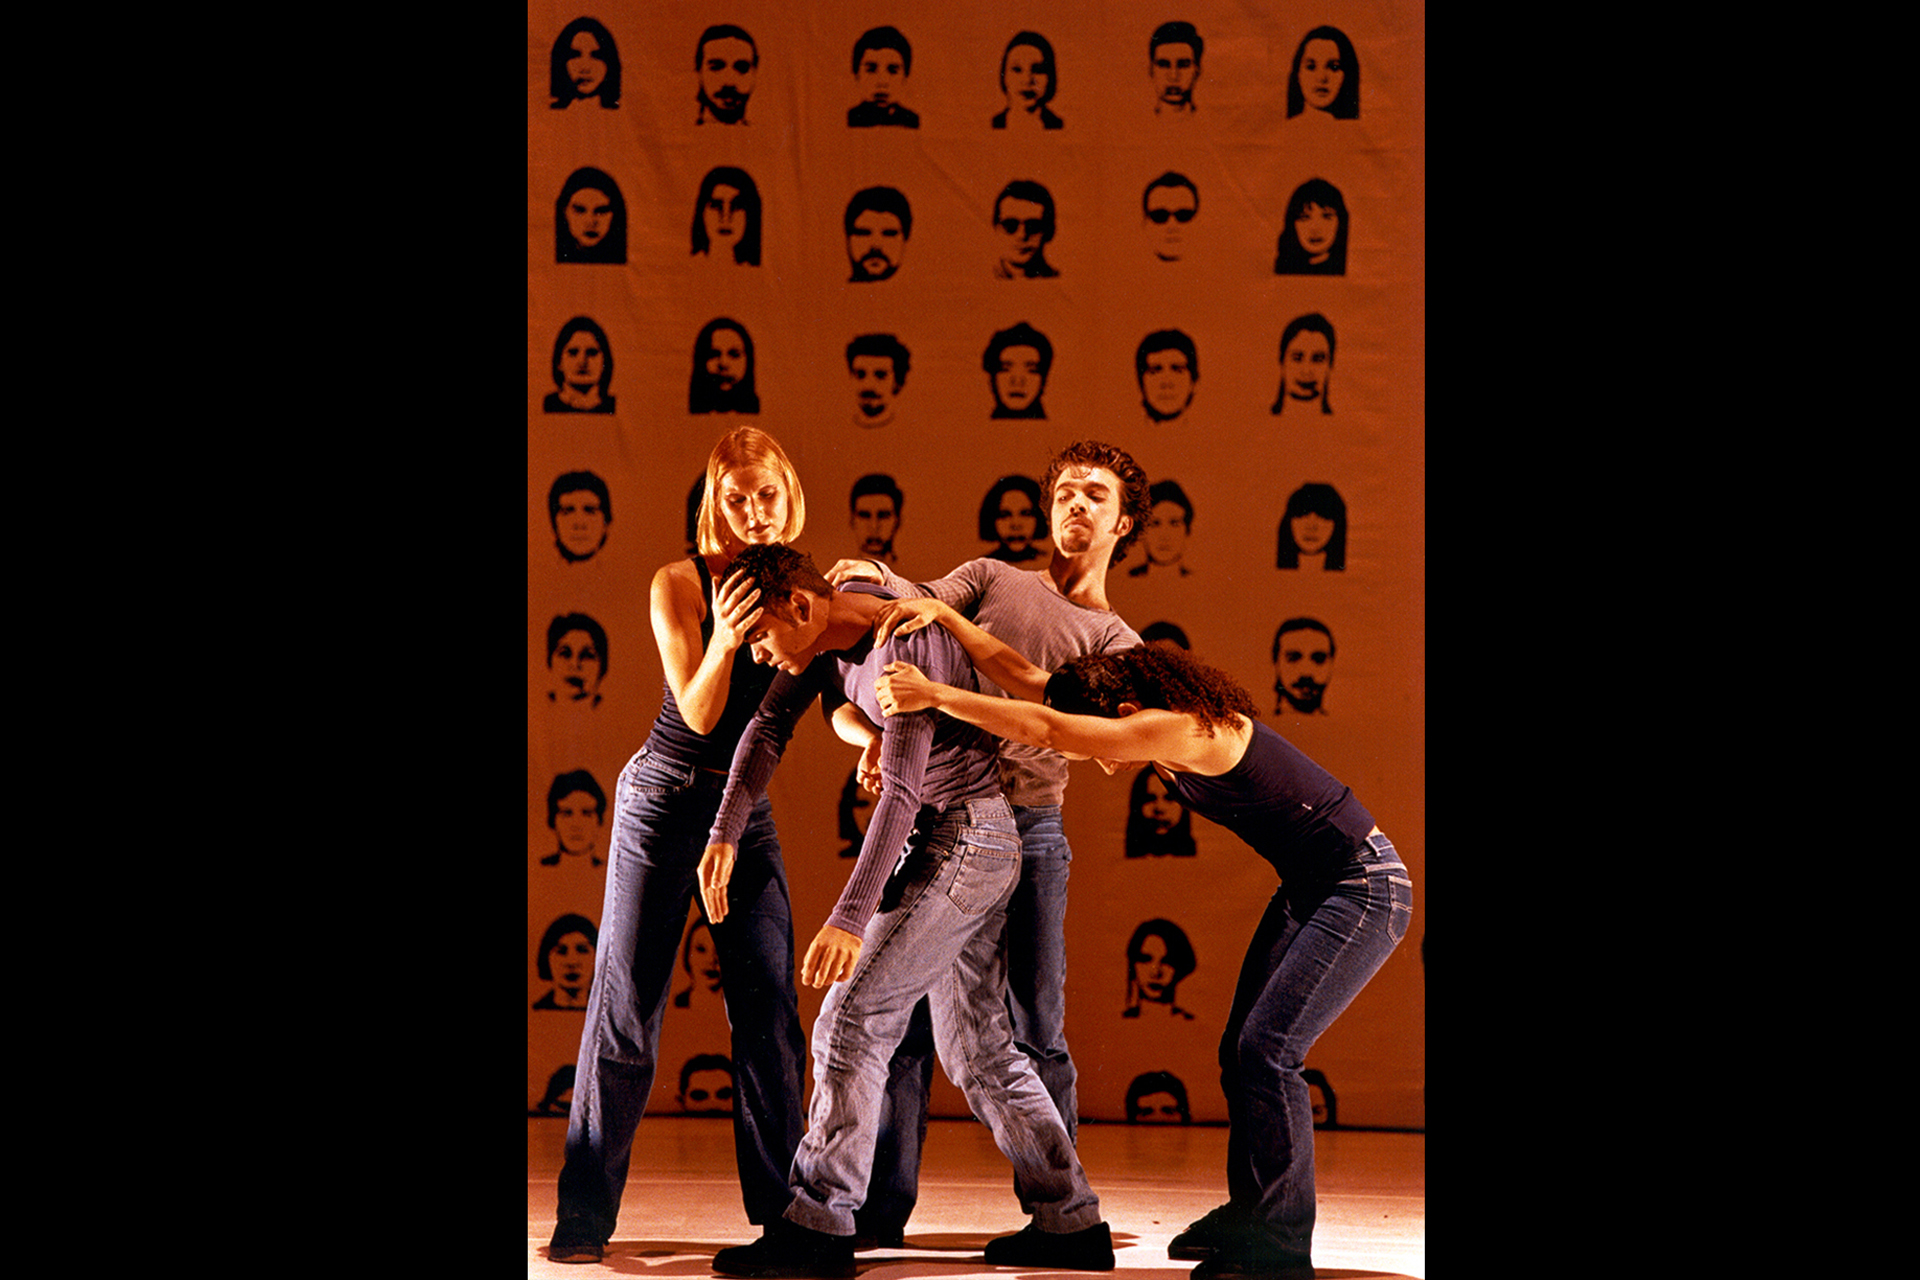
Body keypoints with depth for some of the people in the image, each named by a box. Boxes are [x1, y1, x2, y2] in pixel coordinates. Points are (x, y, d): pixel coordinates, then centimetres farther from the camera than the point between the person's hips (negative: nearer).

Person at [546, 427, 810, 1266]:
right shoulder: (680, 584, -8)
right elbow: (699, 713, -13)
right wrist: (722, 639, -31)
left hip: (750, 813, 3)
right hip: (666, 799, -3)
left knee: (769, 1007, -2)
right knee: (628, 1000, -4)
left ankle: (780, 1204, 4)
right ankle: (585, 1216, 0)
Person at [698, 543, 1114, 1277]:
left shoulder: (906, 645, -25)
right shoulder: (833, 618, 3)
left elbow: (901, 791, -32)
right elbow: (770, 726, 9)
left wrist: (849, 918, -38)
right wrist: (725, 833, -1)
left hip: (959, 843, -10)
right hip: (977, 849, 10)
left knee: (853, 1021, -11)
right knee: (978, 1045, 12)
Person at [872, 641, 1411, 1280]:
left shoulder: (1183, 729, -26)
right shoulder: (1157, 723, 1)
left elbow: (1044, 728, -30)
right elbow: (1025, 675, 3)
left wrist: (933, 694, -26)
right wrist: (943, 615, -2)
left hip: (1364, 887, -10)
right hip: (1307, 890, 10)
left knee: (1266, 1051, -14)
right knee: (1241, 1052, 8)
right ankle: (1248, 1219, 22)